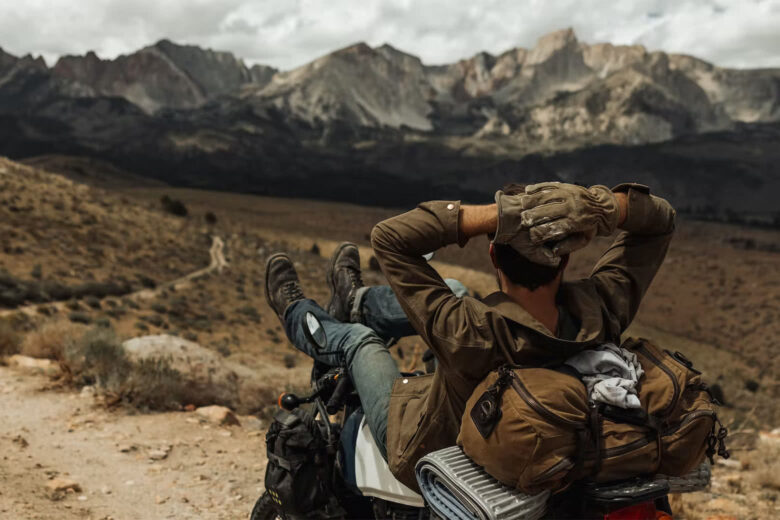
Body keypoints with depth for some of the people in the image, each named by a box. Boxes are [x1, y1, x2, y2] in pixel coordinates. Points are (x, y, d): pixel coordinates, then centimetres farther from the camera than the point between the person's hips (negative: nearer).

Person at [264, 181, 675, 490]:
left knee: (357, 339, 16)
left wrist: (494, 214, -46)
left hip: (428, 463, -4)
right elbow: (659, 220, -17)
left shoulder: (472, 334, -45)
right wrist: (603, 206, -38)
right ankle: (355, 303, 45)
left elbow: (389, 237, -38)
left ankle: (298, 318, 53)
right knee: (453, 290, 15)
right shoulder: (601, 313, -32)